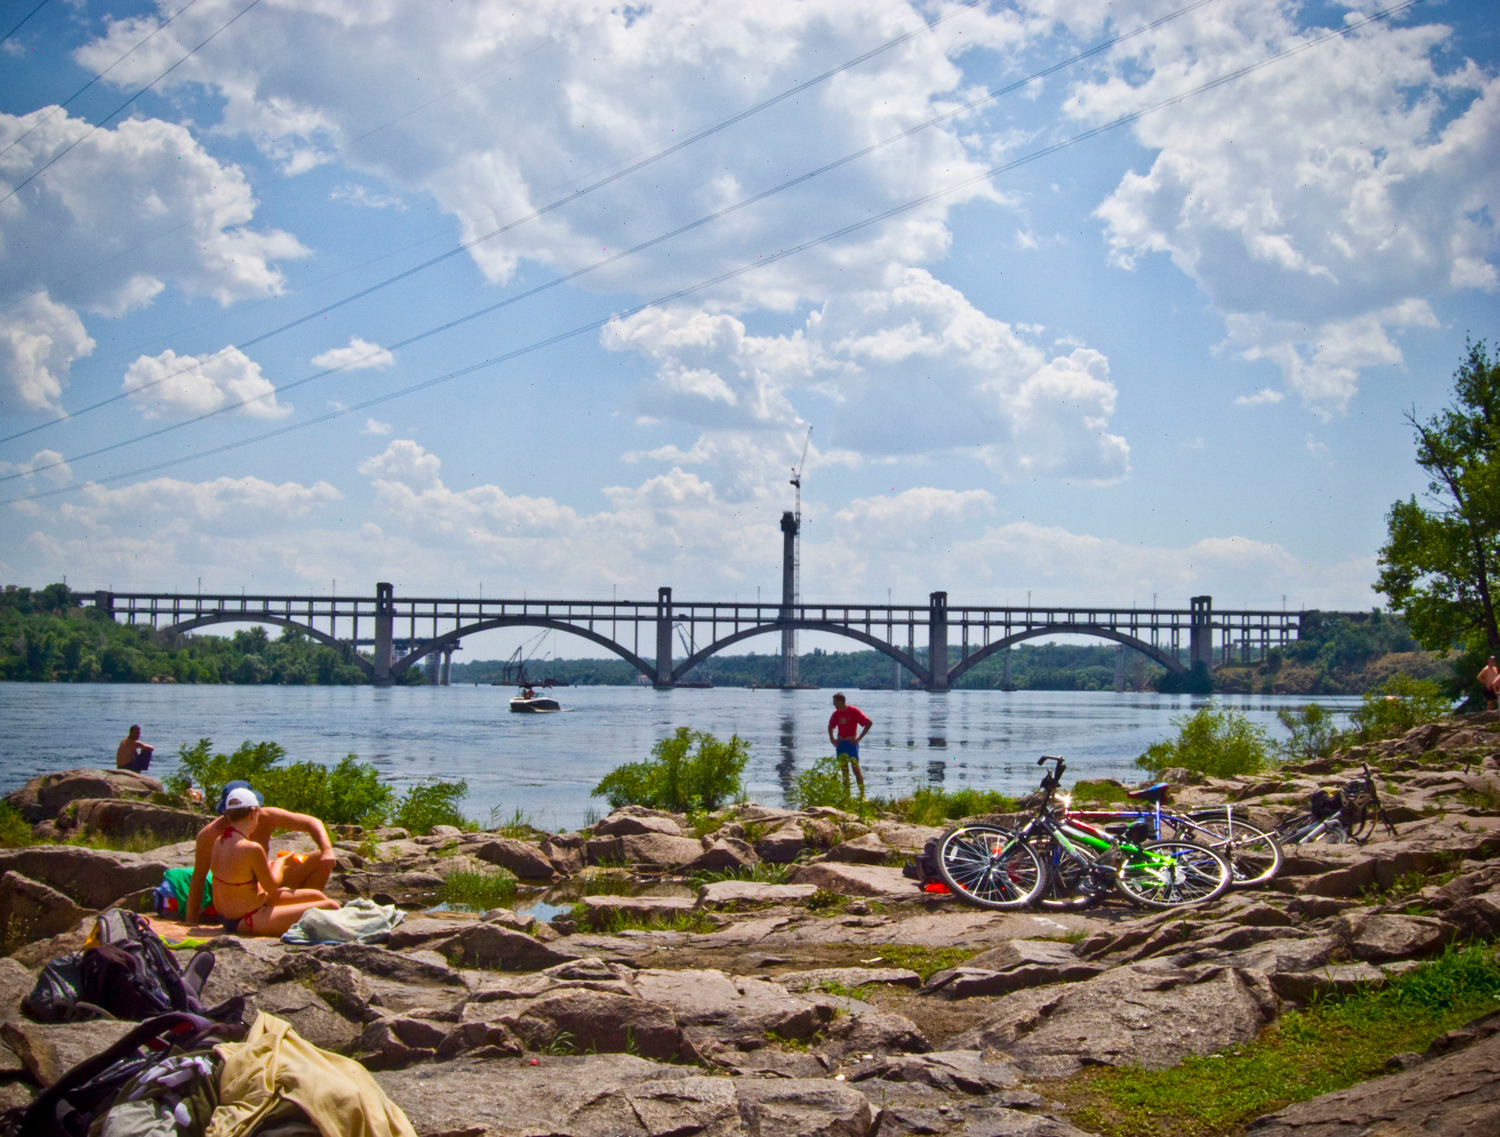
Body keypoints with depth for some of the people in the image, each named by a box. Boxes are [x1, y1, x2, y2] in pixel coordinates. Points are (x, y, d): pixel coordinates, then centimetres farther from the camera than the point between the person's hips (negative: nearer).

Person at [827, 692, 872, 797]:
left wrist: (859, 738, -14)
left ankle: (862, 794, -6)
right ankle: (846, 795, 14)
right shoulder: (836, 713, 6)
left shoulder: (854, 711, -11)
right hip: (840, 743, 6)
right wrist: (831, 739, 8)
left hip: (851, 742, -6)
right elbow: (830, 726, 24)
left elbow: (869, 723, -11)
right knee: (844, 769, 8)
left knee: (856, 767, -8)